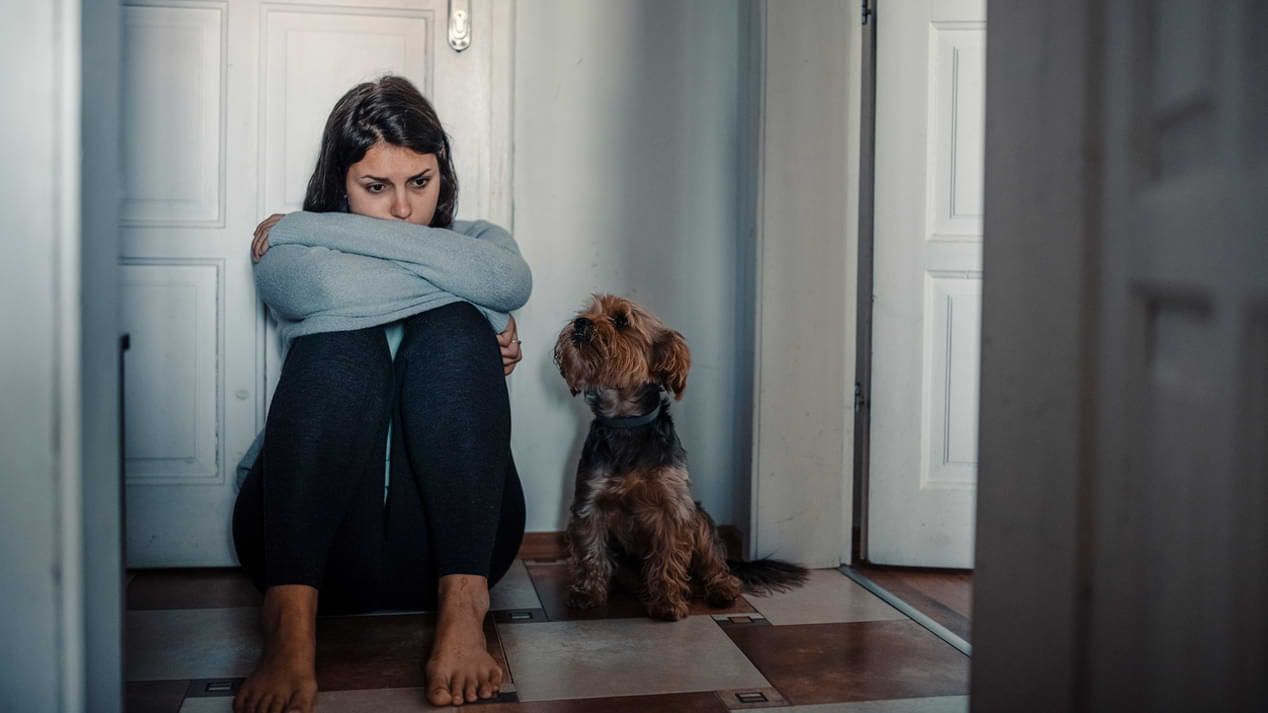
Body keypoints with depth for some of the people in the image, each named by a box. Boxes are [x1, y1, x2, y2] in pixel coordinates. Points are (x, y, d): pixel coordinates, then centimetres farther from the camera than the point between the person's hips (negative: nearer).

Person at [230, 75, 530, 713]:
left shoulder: (477, 239, 16)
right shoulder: (284, 251, 10)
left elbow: (510, 279, -11)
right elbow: (336, 288, -16)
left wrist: (314, 226, -7)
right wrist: (478, 322, -8)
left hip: (450, 530, 1)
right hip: (309, 528, -1)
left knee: (451, 333, -22)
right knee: (341, 341, -25)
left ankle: (461, 606, -34)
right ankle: (290, 621, -40)